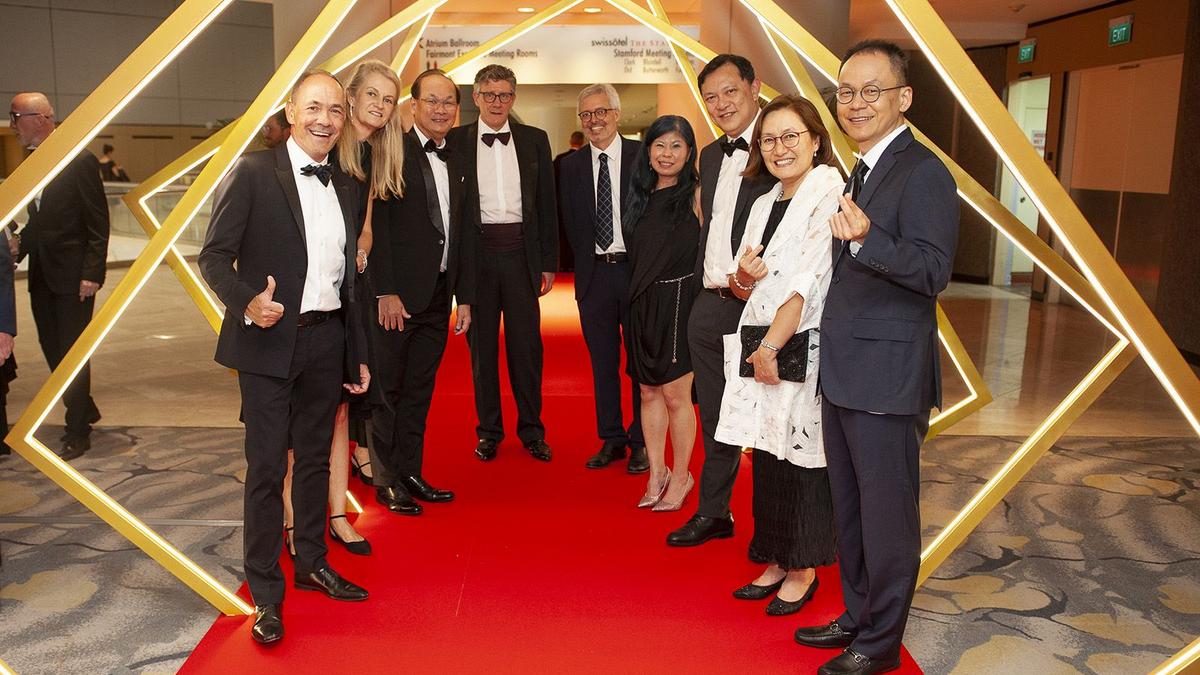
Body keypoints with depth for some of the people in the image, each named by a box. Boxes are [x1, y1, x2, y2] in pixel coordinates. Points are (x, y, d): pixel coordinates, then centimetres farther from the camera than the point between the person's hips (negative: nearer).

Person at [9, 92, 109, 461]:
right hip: (41, 274, 7)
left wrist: (92, 273, -18)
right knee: (52, 348, 13)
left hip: (72, 276, -7)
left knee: (72, 352, 0)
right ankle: (84, 408, 31)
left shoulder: (80, 161, -11)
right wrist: (18, 247, 1)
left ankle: (77, 432, 11)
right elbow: (39, 220, 18)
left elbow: (98, 223, -13)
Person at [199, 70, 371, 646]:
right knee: (266, 467, 1)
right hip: (270, 341, -5)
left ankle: (312, 563, 34)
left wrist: (357, 355, 14)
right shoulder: (253, 172, -6)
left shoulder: (346, 187, 11)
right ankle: (266, 593, 15)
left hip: (326, 342, 5)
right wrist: (247, 302, -28)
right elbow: (214, 255, -8)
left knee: (315, 458, 17)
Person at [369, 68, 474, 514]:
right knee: (388, 390, 4)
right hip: (397, 295, -6)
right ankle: (386, 481, 15)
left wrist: (464, 298, 12)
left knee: (419, 391, 13)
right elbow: (377, 226, -12)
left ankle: (410, 474, 23)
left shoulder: (455, 164, 15)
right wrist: (386, 292, -17)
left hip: (437, 297, 6)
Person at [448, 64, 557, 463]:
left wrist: (549, 261, 4)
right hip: (476, 254, -1)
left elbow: (547, 204, 8)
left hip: (521, 253, 1)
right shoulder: (456, 142, 3)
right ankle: (488, 431, 20)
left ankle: (532, 430, 18)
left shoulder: (535, 141, 8)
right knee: (482, 345, 7)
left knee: (526, 344, 4)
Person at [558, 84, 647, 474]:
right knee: (602, 362, 10)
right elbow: (571, 225, 11)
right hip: (594, 273, 3)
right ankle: (611, 439, 22)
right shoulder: (571, 165, 8)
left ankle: (641, 442, 16)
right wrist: (587, 262, 3)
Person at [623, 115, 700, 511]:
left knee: (675, 395, 0)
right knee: (649, 392, 10)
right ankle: (657, 473, 22)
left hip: (679, 300, -6)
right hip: (644, 302, 6)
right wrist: (640, 294, 11)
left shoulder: (695, 194, -5)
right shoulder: (642, 196, 12)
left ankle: (681, 477, 16)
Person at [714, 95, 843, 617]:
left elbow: (810, 283, -17)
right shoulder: (763, 205, 14)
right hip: (761, 349, 7)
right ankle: (777, 562, 27)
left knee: (801, 457, 3)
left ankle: (804, 570, 20)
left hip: (804, 350, -7)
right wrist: (743, 277, -7)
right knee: (768, 457, 12)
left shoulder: (830, 196, -10)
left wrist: (770, 347, -15)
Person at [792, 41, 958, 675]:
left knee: (887, 515, 5)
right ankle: (857, 616, 36)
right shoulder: (862, 171, 16)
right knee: (850, 509, 19)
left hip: (887, 377, -9)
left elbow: (932, 272, -24)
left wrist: (864, 239, -37)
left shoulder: (922, 172, -13)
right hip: (842, 373, 9)